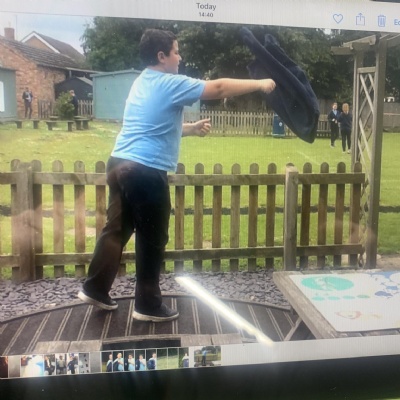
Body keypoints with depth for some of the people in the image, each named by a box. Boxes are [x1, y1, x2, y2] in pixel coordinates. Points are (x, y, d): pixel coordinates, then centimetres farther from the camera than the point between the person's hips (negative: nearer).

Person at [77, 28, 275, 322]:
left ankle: (95, 288, 25)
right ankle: (148, 305, 14)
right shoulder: (170, 84, -10)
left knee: (117, 229, 17)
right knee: (152, 240, 3)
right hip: (146, 171, -9)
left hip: (121, 164, 9)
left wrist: (191, 129, 21)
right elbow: (220, 88, -12)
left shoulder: (143, 83, 19)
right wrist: (259, 85, -1)